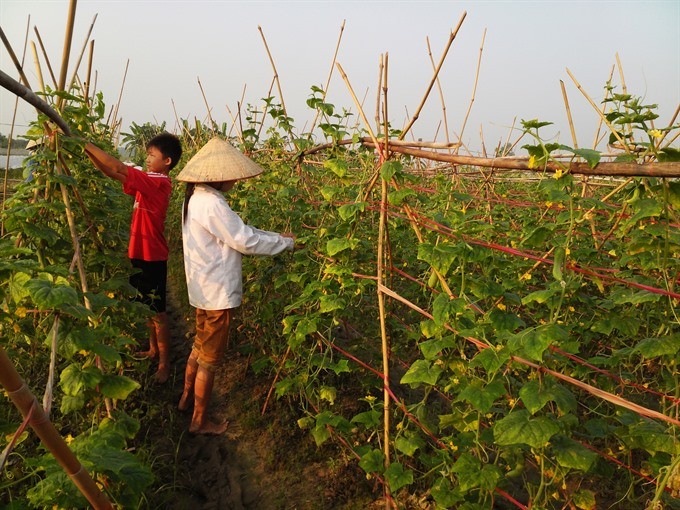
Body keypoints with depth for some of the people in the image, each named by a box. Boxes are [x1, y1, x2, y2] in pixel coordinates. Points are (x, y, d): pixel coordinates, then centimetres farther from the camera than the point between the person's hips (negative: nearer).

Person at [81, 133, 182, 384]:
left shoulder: (158, 183, -19)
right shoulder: (149, 180, 7)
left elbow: (118, 168, -25)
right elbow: (113, 173, 8)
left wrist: (86, 143, -17)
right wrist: (87, 151, -2)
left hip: (151, 258, -9)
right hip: (141, 255, 9)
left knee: (157, 312, 1)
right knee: (147, 307, 21)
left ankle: (164, 363, 14)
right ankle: (153, 350, 37)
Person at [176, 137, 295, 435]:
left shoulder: (197, 198, 8)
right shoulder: (212, 204, -24)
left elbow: (238, 231, 11)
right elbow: (245, 241, -21)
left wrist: (276, 237, 6)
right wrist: (286, 242, -9)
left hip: (204, 288, 10)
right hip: (217, 292, -10)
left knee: (200, 346, 25)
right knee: (210, 357, 5)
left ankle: (187, 398, 42)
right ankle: (200, 421, 20)